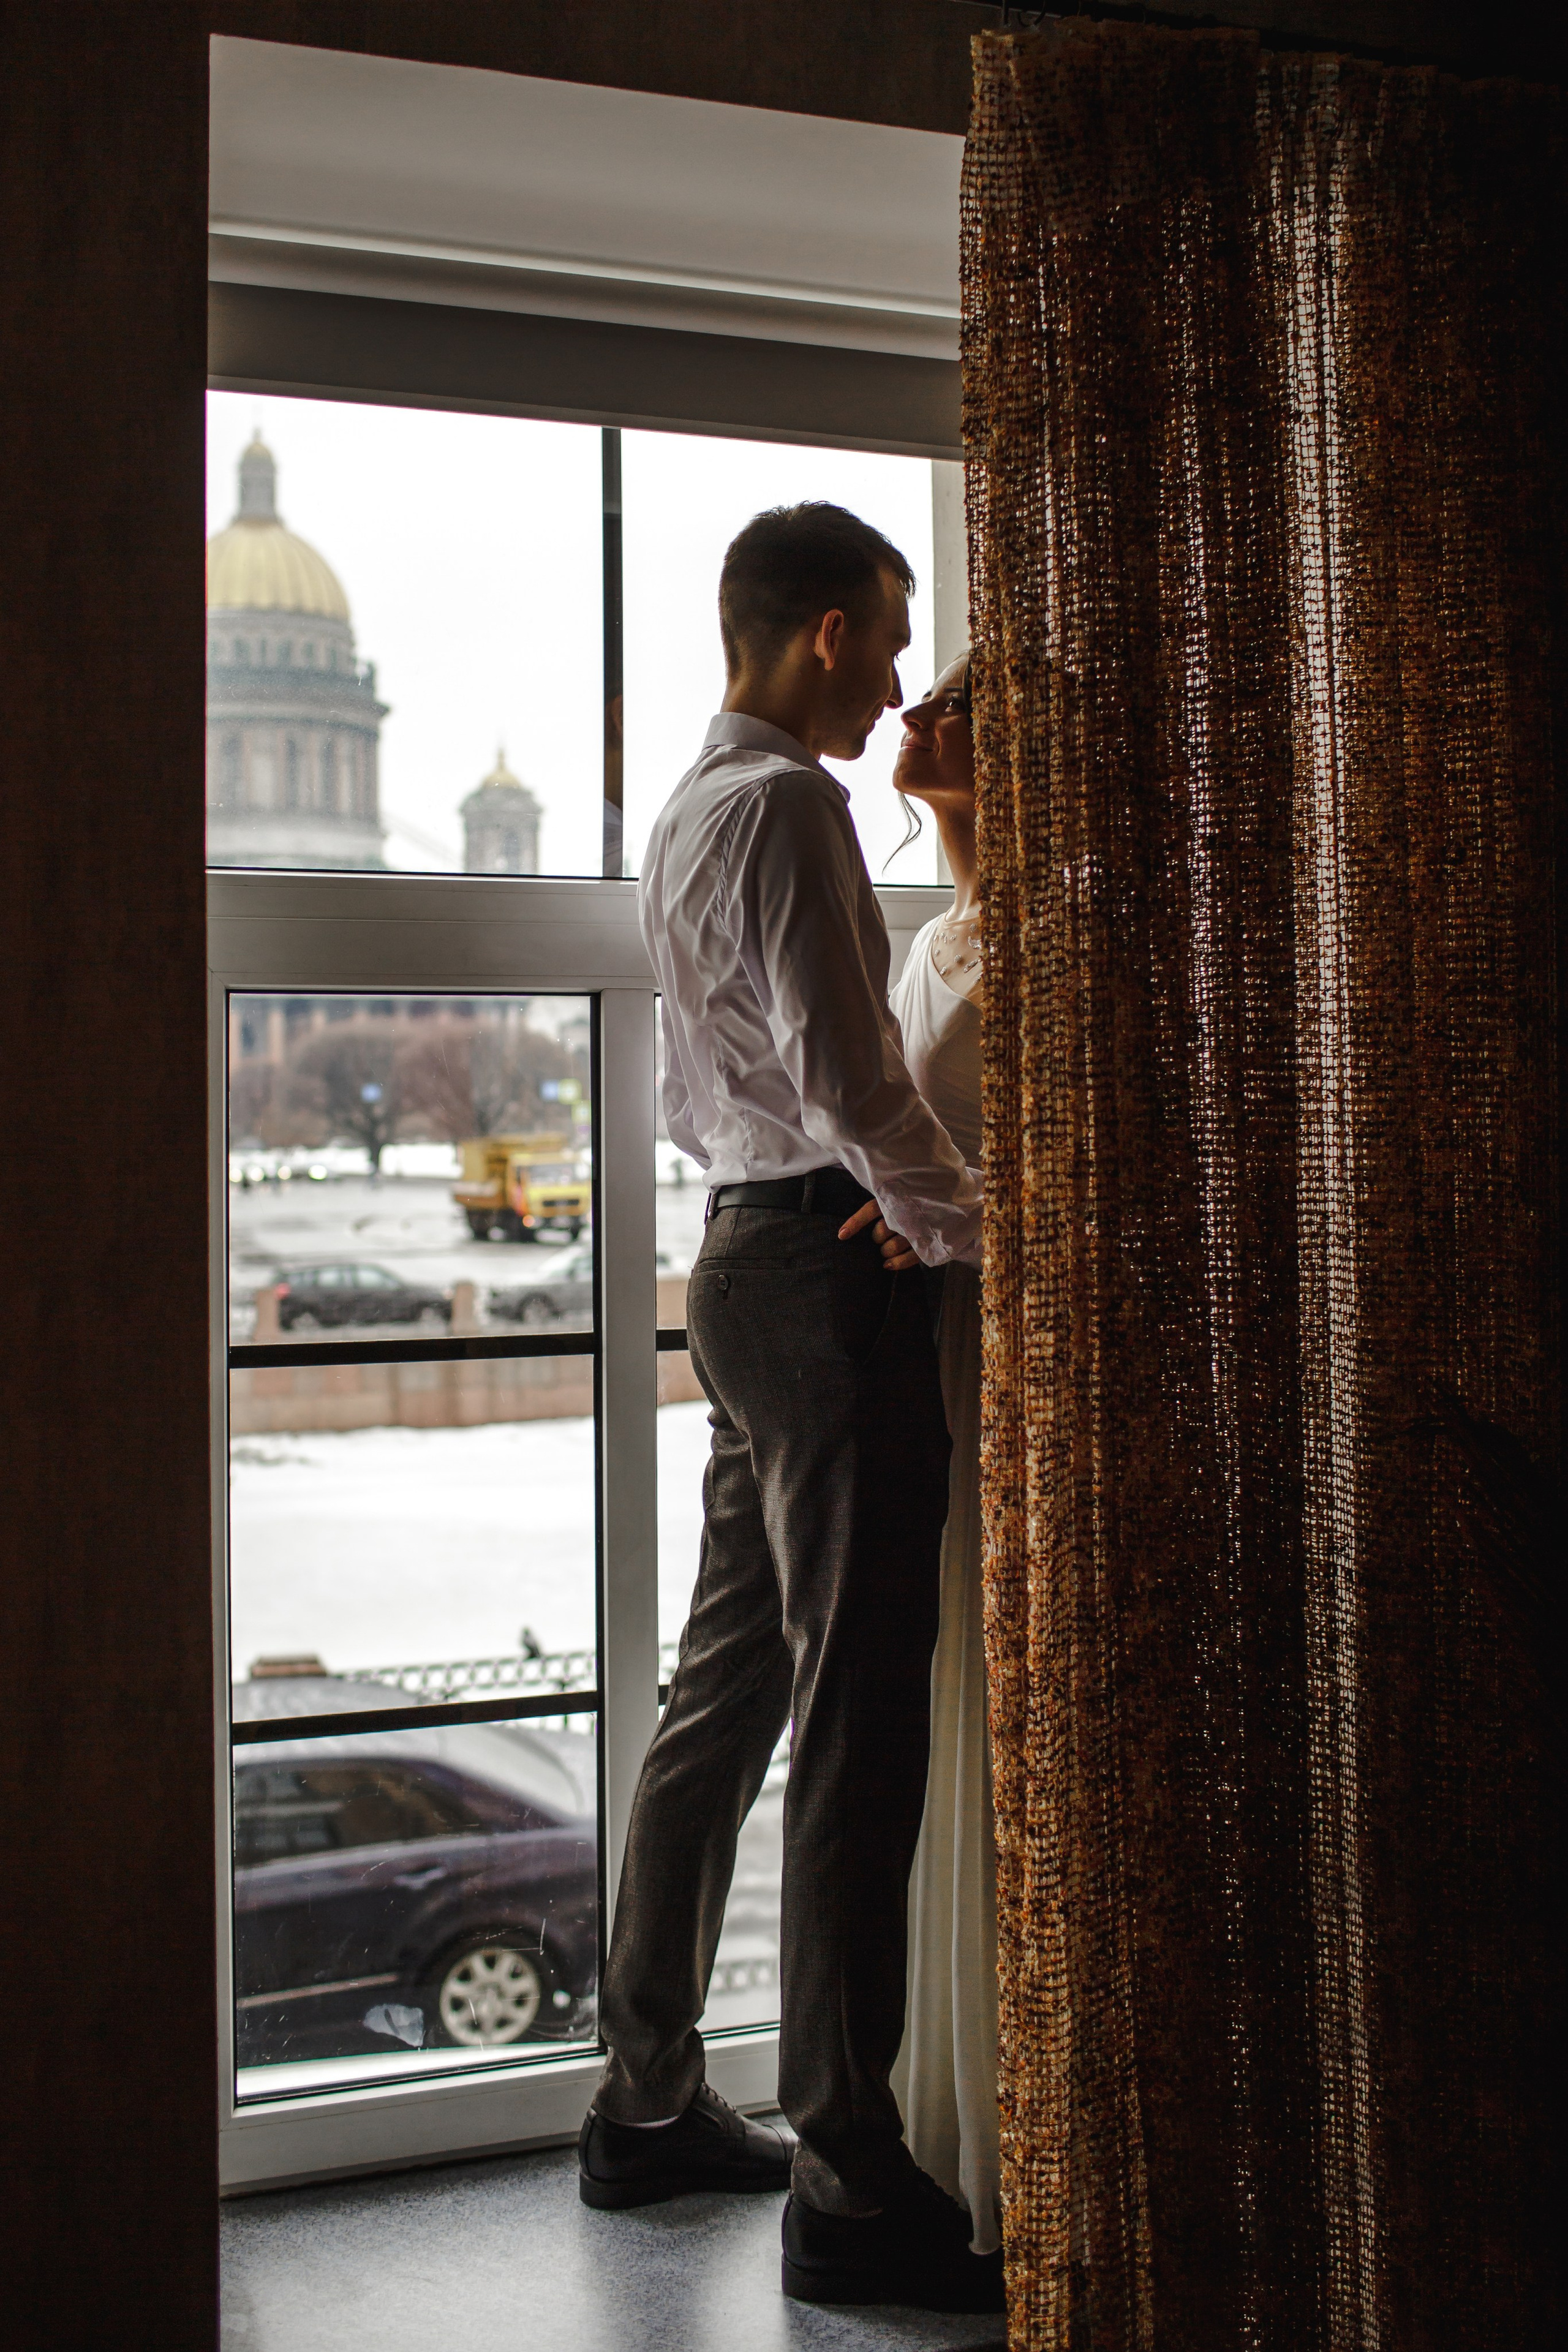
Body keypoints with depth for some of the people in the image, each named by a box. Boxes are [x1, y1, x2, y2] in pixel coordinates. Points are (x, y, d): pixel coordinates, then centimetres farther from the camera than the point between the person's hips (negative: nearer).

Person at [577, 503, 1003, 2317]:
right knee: (857, 1724, -8)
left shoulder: (686, 808, 21)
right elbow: (842, 1070, -21)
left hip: (743, 1256, 10)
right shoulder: (784, 804, -11)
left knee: (728, 1690, 14)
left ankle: (647, 2104, 24)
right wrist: (965, 1218, -8)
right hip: (825, 1271, -10)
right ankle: (850, 2190, -3)